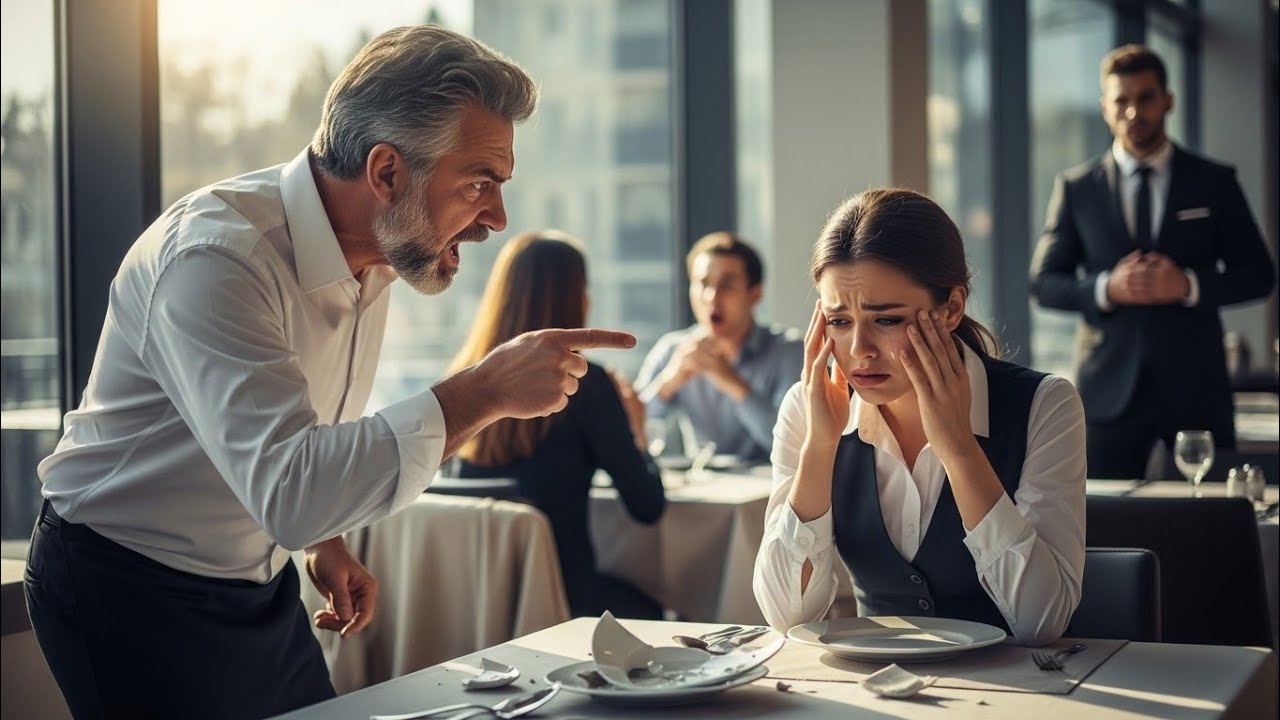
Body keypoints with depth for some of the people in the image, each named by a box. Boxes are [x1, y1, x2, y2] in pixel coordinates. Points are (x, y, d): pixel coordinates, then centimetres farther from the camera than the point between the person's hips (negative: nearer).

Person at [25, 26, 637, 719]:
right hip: (125, 592, -7)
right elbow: (288, 489, -42)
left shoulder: (377, 253, -2)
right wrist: (484, 390, -39)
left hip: (260, 585, 8)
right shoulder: (214, 258, -30)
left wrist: (324, 541, 4)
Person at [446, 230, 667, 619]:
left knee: (636, 603, 31)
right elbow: (648, 506, -9)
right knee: (649, 614, 29)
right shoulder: (584, 384, -15)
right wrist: (637, 434, 11)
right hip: (560, 596, -5)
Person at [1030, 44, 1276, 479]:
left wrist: (1189, 285, -13)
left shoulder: (1214, 182, 7)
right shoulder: (1075, 188, 7)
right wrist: (1106, 288, -14)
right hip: (1111, 388, 0)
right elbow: (1043, 283, 5)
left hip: (1196, 383, 0)